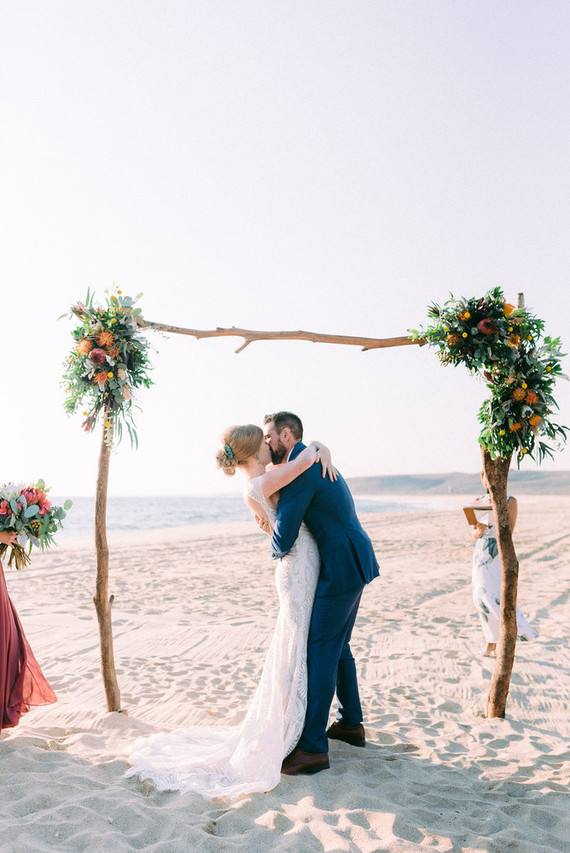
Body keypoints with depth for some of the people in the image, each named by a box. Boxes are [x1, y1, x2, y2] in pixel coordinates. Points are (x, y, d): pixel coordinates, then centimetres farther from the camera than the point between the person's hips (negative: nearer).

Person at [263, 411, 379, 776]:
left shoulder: (300, 469, -19)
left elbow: (284, 537, -22)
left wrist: (276, 550, 0)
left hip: (342, 568, -10)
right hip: (351, 564, 10)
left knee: (320, 651, -5)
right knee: (337, 646, 19)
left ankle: (313, 746, 2)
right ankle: (351, 723, 32)